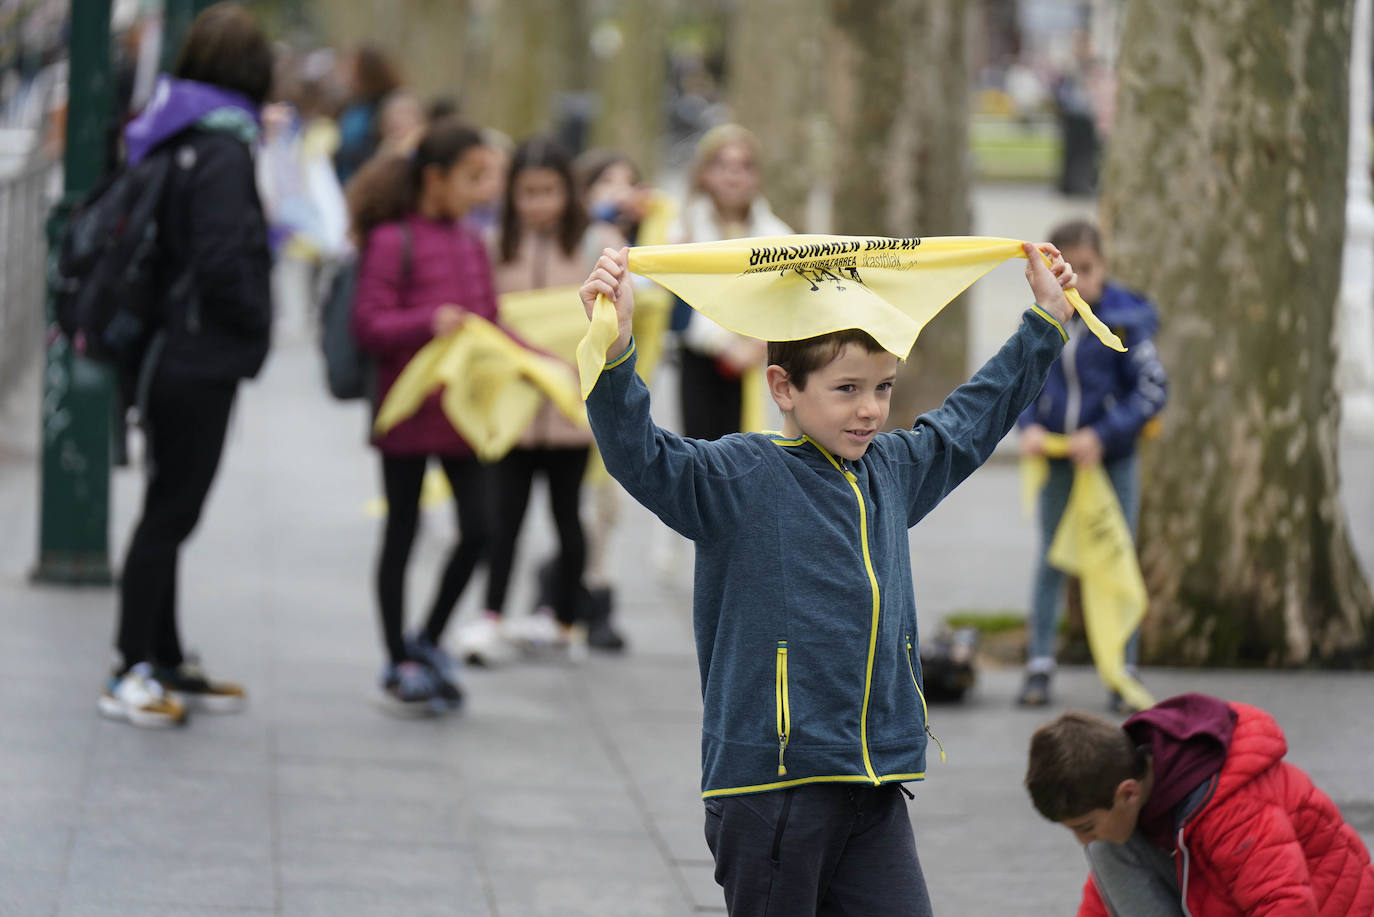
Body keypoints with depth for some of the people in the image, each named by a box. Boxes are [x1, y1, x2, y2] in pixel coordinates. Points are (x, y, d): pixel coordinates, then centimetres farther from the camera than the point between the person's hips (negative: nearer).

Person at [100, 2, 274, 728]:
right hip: (203, 361, -9)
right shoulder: (222, 150, -17)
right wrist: (256, 326, -8)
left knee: (168, 510, 15)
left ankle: (164, 664, 24)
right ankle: (134, 674, 1)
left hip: (173, 357, 9)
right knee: (169, 512, -3)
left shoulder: (172, 139, 10)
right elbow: (223, 261, -25)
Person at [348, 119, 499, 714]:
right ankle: (398, 666, 16)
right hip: (408, 413, -6)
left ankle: (427, 641, 20)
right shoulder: (392, 242, -11)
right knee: (401, 535, 5)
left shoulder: (471, 245, 10)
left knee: (478, 529, 0)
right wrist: (429, 323, -28)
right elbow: (367, 326, -14)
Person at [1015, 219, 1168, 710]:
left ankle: (1124, 673, 11)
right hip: (1057, 458, 3)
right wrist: (1029, 426, -9)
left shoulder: (1125, 321, -11)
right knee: (1051, 559, 9)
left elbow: (1153, 391, -11)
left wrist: (1103, 436, -18)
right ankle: (1039, 667, 16)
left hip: (1112, 457, -3)